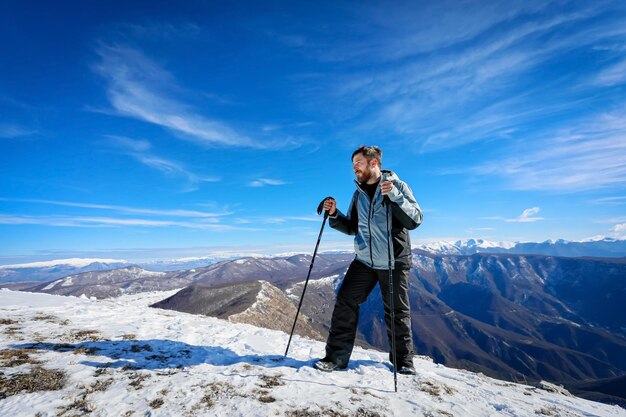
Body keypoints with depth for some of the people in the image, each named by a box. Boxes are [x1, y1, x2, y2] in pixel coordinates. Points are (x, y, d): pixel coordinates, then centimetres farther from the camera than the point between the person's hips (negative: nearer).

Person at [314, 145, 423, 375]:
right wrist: (335, 215, -3)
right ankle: (337, 356, 10)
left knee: (397, 312, 9)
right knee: (345, 302, -2)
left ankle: (403, 360, 29)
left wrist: (395, 196, -27)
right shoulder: (359, 194, 9)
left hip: (394, 262, -4)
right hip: (364, 261, 4)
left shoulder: (397, 186, -5)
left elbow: (415, 220, -14)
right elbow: (352, 228, 14)